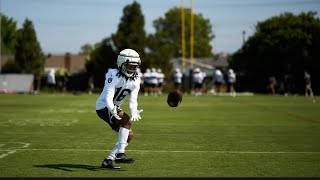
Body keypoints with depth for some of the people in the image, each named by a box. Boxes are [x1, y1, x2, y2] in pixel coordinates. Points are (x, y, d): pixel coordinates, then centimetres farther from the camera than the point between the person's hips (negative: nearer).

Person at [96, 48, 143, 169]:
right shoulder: (113, 75, -21)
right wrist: (113, 110, -48)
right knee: (127, 121, -28)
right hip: (104, 106, -8)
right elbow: (108, 97, -29)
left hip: (115, 108, 8)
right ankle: (120, 154, -29)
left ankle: (108, 160, 6)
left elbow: (133, 100, -9)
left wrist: (134, 112, -30)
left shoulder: (135, 80, -1)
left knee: (129, 135, 0)